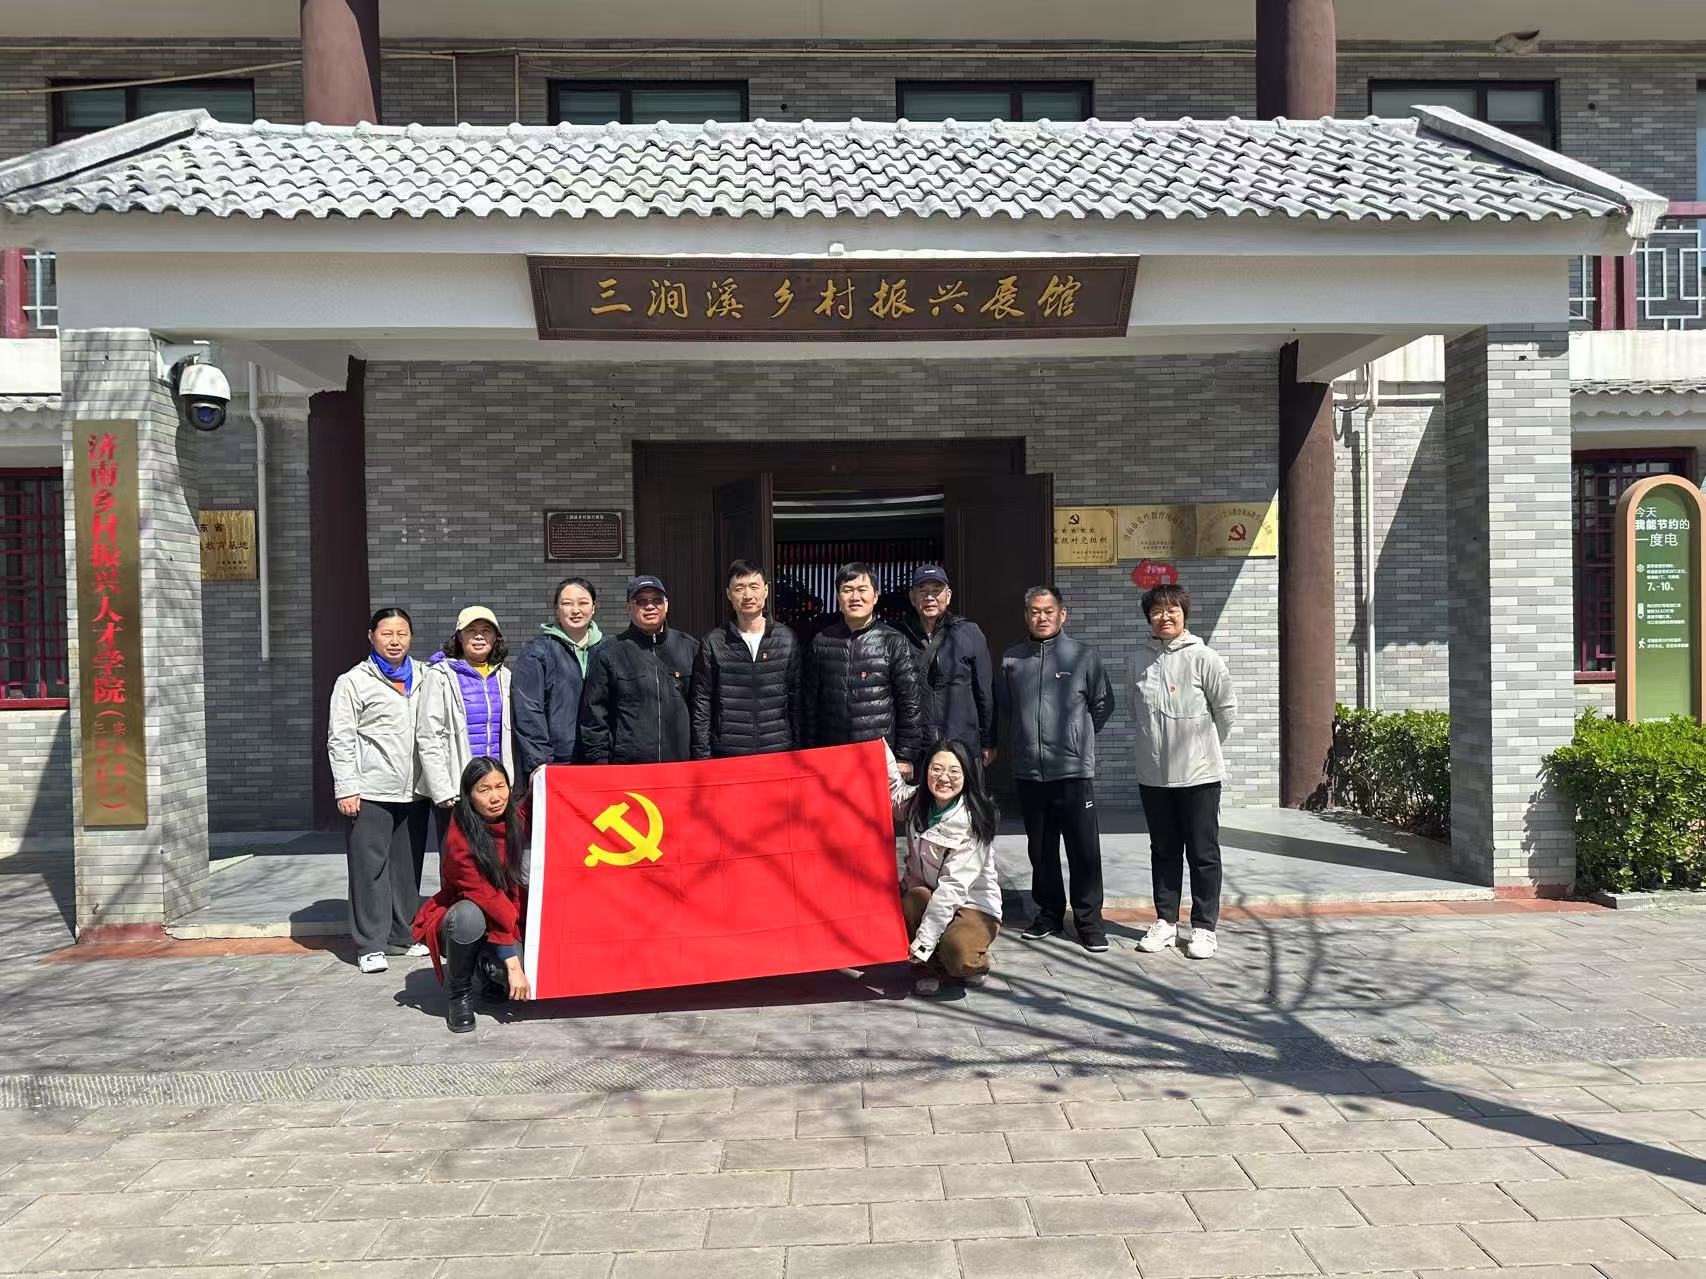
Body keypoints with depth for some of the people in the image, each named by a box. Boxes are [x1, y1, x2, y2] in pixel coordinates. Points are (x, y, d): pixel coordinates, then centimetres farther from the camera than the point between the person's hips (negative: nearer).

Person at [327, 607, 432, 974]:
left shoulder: (423, 679, 14)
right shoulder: (354, 681, 1)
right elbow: (340, 739, -4)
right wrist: (345, 788, -11)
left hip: (414, 791, 4)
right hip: (371, 792, -4)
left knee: (408, 866, 10)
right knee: (370, 868, -3)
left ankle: (404, 935, 21)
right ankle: (370, 945, 3)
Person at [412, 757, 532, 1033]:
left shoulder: (514, 821, -7)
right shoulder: (460, 841, -25)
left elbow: (529, 814, 20)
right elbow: (489, 901, -28)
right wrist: (513, 964, -30)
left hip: (505, 920, 4)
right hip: (457, 921, -4)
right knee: (469, 915, -40)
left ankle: (486, 967, 14)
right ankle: (458, 992, -12)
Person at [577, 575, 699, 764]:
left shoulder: (689, 647, 11)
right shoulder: (608, 654, 4)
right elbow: (594, 714, 3)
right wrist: (599, 760, -3)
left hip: (681, 762, 2)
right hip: (626, 764, -2)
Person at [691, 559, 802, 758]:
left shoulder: (787, 639, 5)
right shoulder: (713, 643, 2)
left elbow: (797, 701, 7)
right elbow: (701, 707, 2)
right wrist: (702, 757, -2)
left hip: (780, 751, 1)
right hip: (727, 756, -1)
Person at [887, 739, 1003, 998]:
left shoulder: (973, 821, -21)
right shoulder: (917, 803, -5)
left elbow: (954, 887, -26)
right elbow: (895, 789, 21)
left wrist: (924, 941, -30)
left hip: (973, 904, -4)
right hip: (927, 895, 4)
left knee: (957, 953, -33)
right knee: (914, 899, -31)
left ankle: (976, 960, 4)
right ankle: (928, 968, -7)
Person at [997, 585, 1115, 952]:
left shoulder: (1083, 656, -2)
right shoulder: (1012, 659, 6)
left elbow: (1102, 704, 8)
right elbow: (1004, 706, 19)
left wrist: (1079, 738, 9)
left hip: (1074, 770, -3)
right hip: (1028, 771, 3)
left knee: (1084, 850, -2)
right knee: (1040, 849, 12)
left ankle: (1089, 919, 7)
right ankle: (1049, 913, 24)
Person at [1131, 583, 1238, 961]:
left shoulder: (1203, 657, -9)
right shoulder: (1140, 657, 2)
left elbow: (1227, 709, -1)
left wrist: (1203, 745, 8)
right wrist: (1159, 743, 11)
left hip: (1198, 773, -3)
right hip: (1153, 774, 4)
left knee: (1203, 854, 5)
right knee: (1164, 851, 14)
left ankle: (1204, 927, 14)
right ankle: (1165, 921, 24)